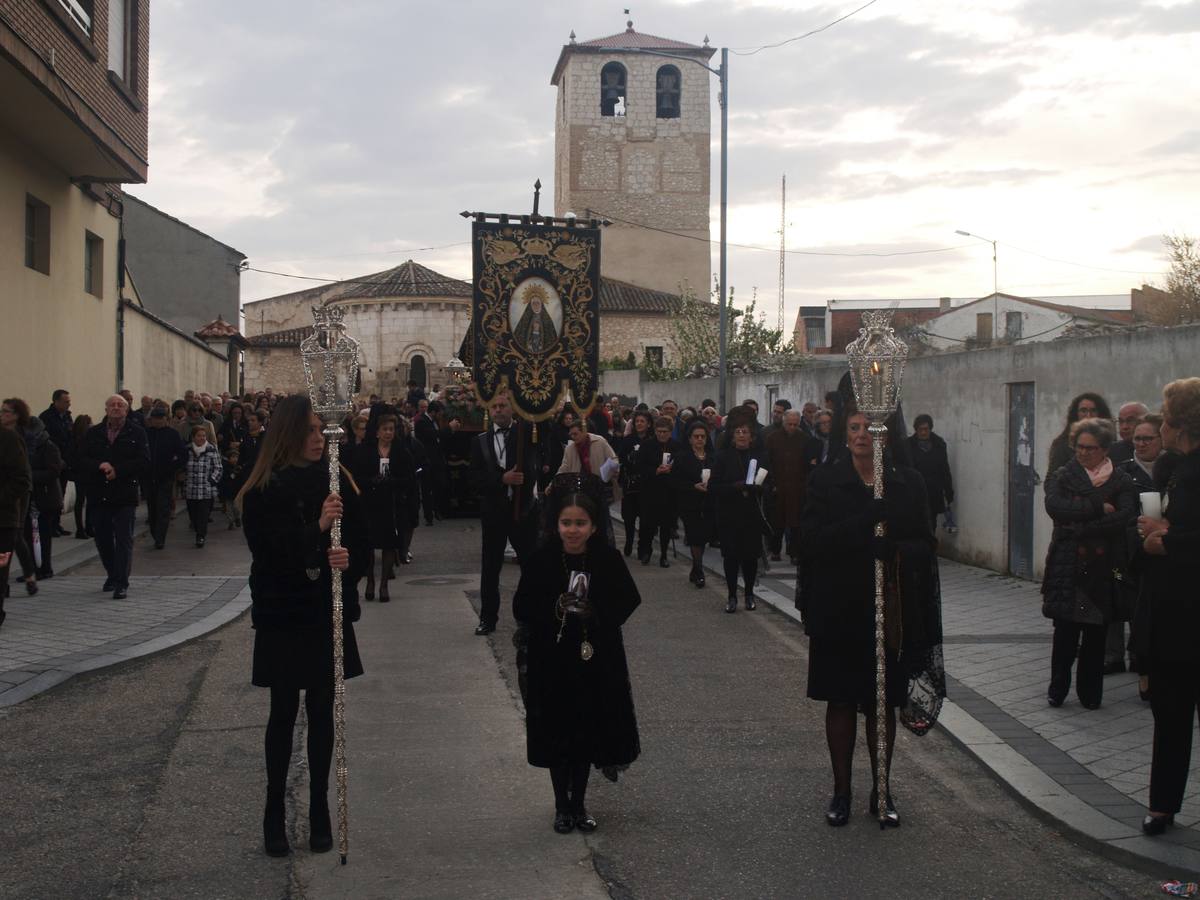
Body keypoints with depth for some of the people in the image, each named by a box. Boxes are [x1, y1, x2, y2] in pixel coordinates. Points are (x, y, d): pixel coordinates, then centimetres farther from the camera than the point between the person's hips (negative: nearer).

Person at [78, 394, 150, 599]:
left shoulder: (136, 434, 1)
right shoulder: (93, 433, 9)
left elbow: (144, 462, -8)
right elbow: (82, 460, 2)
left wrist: (118, 470, -15)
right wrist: (100, 466, -17)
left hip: (125, 495, -3)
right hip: (99, 495, 3)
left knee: (124, 540, -6)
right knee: (102, 539, 12)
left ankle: (122, 583, -4)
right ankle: (113, 575, 32)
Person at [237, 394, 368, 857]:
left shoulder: (336, 481, 0)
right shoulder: (264, 489, -8)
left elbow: (360, 544, 2)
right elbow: (267, 551, -15)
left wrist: (348, 562, -21)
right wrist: (316, 529, -27)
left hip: (328, 615, 2)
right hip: (282, 615, -2)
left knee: (322, 713, 8)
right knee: (284, 712, 5)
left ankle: (319, 812, 19)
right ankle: (274, 815, 18)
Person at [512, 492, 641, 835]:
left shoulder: (608, 559, -9)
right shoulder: (542, 561, -11)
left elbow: (628, 601, -6)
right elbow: (522, 608, -9)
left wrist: (595, 611, -22)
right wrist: (554, 610, -26)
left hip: (596, 660, 1)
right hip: (552, 661, -1)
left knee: (589, 733, 12)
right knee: (556, 735, 8)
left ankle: (579, 804, 30)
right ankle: (562, 806, 27)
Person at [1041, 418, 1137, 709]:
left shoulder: (1121, 482, 6)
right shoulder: (1061, 477, 6)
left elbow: (1125, 516, -11)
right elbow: (1055, 507, -13)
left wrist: (1080, 529, -15)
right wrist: (1098, 507, -17)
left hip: (1102, 568, 1)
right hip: (1067, 567, -1)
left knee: (1096, 634, 5)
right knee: (1065, 632, -2)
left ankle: (1090, 693, 16)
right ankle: (1058, 688, 12)